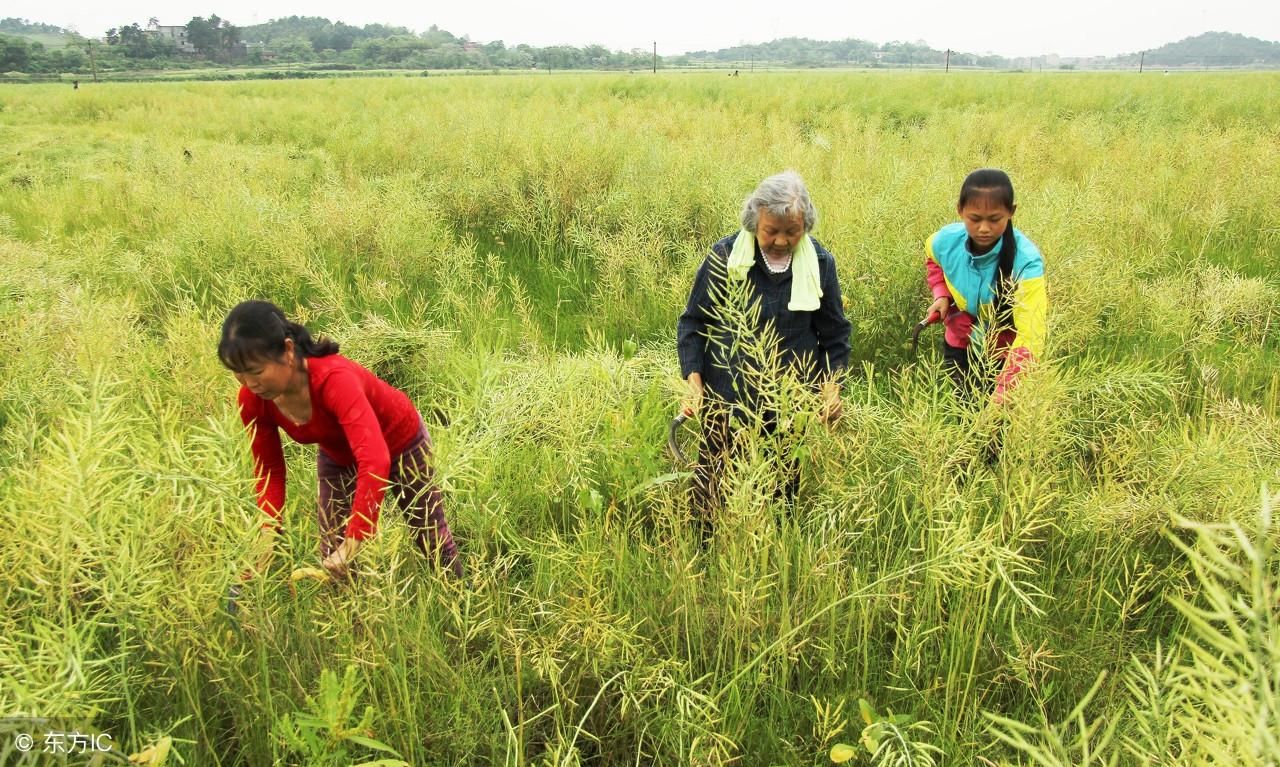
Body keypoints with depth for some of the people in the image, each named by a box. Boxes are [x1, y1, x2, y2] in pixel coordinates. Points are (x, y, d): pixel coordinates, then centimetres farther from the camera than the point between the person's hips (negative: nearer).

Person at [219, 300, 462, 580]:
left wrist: (351, 544, -53)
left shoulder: (334, 379, -43)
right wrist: (268, 536, -24)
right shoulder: (253, 400, -25)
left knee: (433, 540, 14)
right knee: (331, 562, 4)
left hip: (400, 442, -4)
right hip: (338, 456, 5)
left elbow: (375, 463, -52)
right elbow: (268, 469, -12)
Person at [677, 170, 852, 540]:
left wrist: (831, 385, -1)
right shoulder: (724, 256, -10)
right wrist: (693, 381, -9)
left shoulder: (819, 263, -4)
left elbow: (834, 333, 8)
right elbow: (693, 322, -1)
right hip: (726, 398, -2)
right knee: (713, 484, 7)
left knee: (784, 488, 13)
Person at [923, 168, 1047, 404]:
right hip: (960, 344, 3)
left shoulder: (1026, 261, -33)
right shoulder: (946, 241, -21)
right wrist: (940, 294, -11)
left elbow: (1031, 336, -41)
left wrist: (1001, 394, -53)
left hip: (1005, 351, -3)